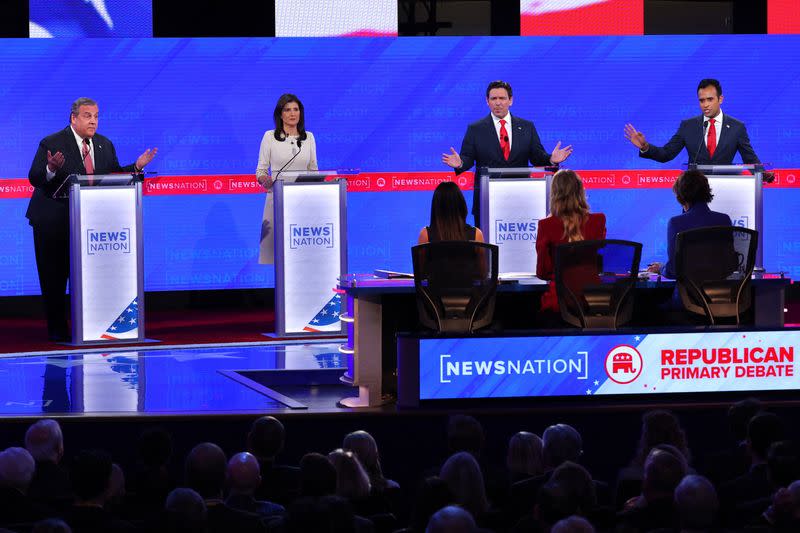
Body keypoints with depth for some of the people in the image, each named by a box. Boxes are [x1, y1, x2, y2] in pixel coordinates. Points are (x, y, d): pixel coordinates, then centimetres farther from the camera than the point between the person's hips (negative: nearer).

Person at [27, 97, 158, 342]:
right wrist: (51, 170, -35)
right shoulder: (51, 144, -8)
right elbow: (34, 178, -14)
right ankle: (56, 329, 8)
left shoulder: (104, 145, 9)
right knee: (54, 278, 0)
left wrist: (137, 166, -6)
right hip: (53, 221, -4)